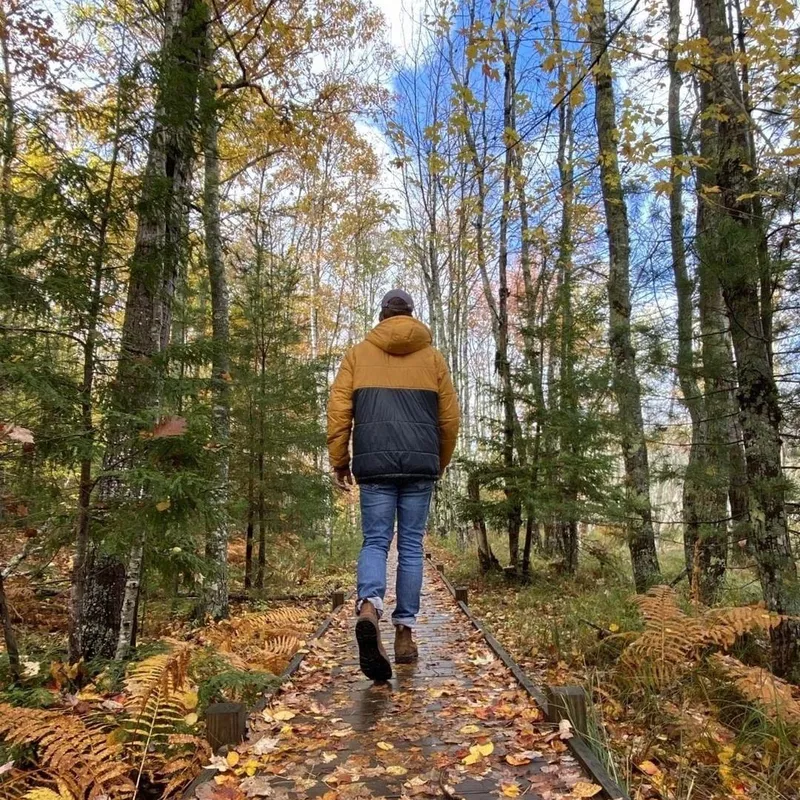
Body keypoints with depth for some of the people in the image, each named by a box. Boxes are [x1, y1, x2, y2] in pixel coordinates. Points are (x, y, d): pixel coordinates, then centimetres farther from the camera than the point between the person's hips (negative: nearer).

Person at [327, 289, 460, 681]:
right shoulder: (433, 357, 11)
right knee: (411, 546, 8)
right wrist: (440, 463, 23)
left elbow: (338, 410, 2)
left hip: (374, 462, -1)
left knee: (375, 541, 4)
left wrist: (339, 461, 10)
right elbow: (450, 418, 11)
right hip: (420, 463, 1)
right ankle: (404, 632, 12)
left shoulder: (358, 354, 9)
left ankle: (369, 608, -22)